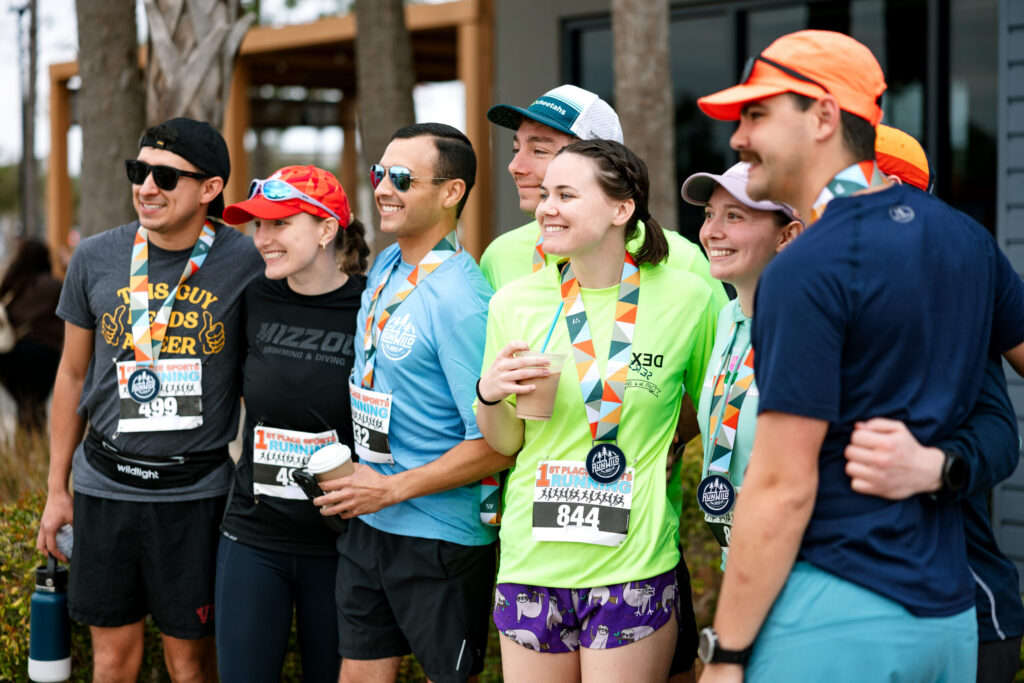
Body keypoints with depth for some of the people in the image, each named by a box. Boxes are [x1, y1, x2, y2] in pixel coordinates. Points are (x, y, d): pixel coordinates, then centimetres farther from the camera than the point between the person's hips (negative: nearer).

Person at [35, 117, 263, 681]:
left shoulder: (246, 264, -8)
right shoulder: (95, 259, 0)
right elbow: (72, 375, 11)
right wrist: (56, 488, 13)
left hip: (196, 490, -2)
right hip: (105, 485, 2)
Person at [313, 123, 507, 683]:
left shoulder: (459, 298, -21)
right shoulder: (384, 268, 6)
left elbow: (497, 443, -23)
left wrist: (392, 489, -17)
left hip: (441, 537, -8)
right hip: (366, 523, 8)